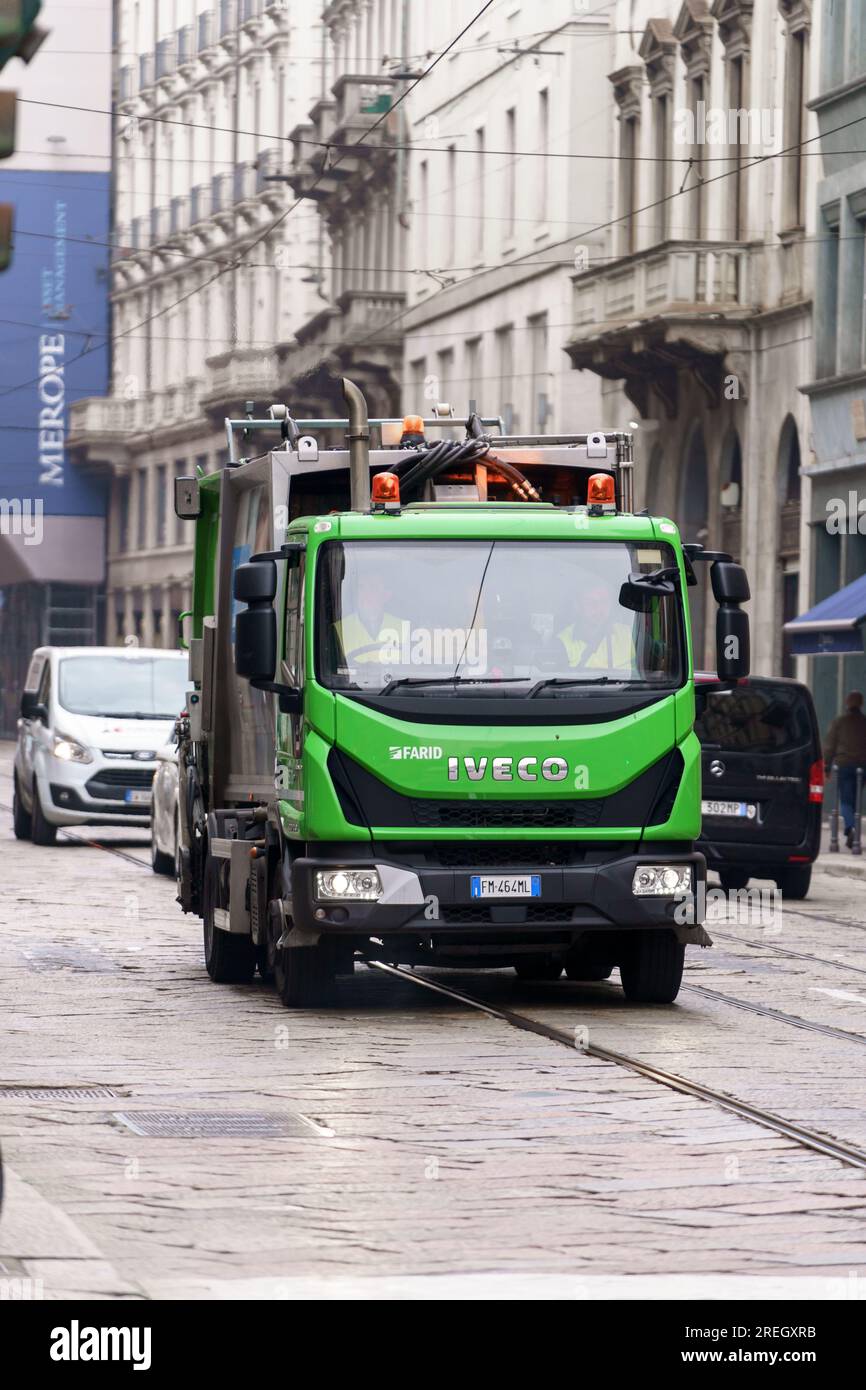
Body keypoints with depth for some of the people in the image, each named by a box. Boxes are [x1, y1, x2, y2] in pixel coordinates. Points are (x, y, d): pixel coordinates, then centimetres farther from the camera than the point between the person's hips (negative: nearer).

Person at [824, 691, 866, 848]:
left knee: (846, 800, -2)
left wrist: (827, 766, 6)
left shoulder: (839, 721, 0)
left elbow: (830, 745, 1)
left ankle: (850, 828, -26)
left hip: (843, 764, -2)